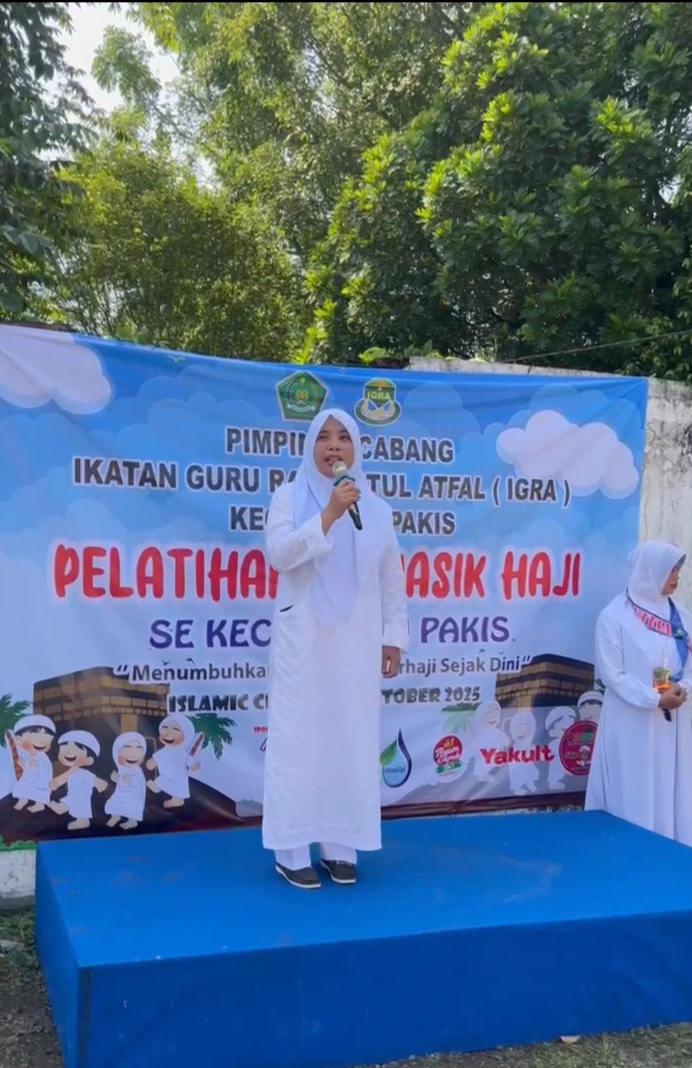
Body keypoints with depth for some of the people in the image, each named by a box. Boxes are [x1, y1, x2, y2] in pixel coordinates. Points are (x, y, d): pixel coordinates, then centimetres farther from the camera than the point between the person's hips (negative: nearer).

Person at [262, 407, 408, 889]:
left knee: (353, 739, 3)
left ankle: (340, 846, 13)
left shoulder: (376, 509, 10)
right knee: (299, 738, -3)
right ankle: (292, 850, 4)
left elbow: (393, 579, 12)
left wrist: (394, 637, 8)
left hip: (357, 642, 3)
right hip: (303, 638, -3)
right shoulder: (290, 497, 2)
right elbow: (279, 554, -15)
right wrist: (329, 515, -21)